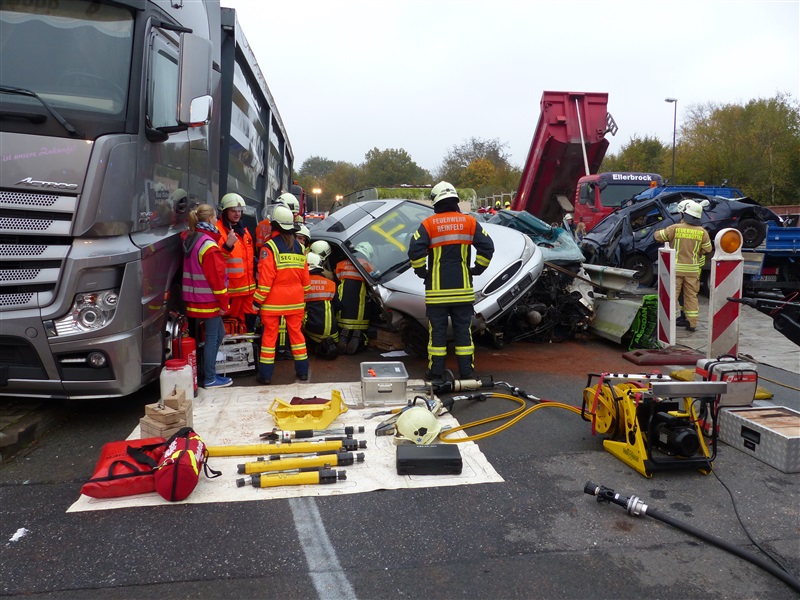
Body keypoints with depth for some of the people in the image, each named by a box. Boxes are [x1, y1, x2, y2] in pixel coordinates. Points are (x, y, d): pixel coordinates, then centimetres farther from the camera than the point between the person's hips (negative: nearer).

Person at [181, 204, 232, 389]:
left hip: (195, 298, 9)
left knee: (218, 333, 18)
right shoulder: (209, 244, -17)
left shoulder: (189, 238, 9)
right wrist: (224, 302, -13)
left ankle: (209, 372, 23)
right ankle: (210, 379, 8)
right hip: (209, 299, -9)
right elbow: (216, 276, -18)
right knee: (212, 337, 1)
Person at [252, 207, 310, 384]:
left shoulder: (270, 247, -11)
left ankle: (265, 375, 7)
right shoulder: (299, 247, 6)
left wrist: (257, 301, -10)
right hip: (295, 299, 5)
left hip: (273, 301, -4)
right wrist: (303, 294, 22)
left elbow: (266, 278, -15)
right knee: (296, 333, 12)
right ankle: (302, 371, 17)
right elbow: (305, 276, 10)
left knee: (269, 335, 3)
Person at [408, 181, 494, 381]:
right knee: (463, 329, 8)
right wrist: (477, 269, 9)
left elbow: (415, 250, -14)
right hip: (463, 288, 2)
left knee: (437, 330, 5)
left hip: (437, 289, -2)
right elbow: (487, 247, -3)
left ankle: (436, 372, 10)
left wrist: (422, 272, 1)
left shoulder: (429, 224, -3)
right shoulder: (469, 222, 3)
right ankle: (467, 372, 12)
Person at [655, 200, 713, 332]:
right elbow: (707, 250, 4)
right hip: (693, 269, 2)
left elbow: (658, 236, -2)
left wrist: (667, 232, 18)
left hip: (676, 267, -2)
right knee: (691, 296, 11)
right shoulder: (702, 232, -3)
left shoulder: (675, 228, -11)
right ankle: (692, 323, 14)